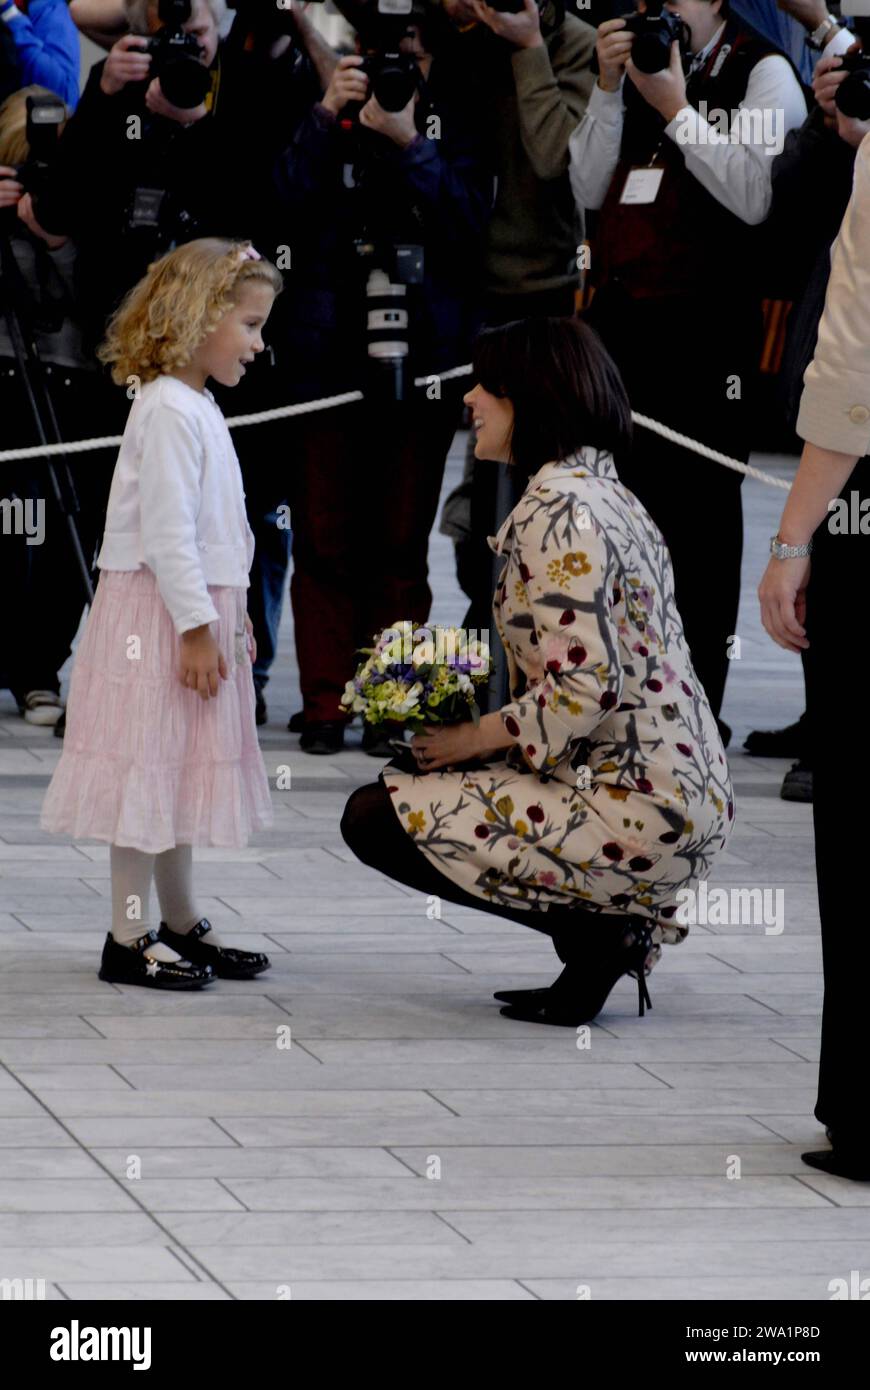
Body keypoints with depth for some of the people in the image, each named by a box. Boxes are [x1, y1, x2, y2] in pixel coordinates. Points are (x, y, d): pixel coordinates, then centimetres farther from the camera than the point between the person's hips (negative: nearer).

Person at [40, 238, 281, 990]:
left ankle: (182, 922, 23)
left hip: (197, 609, 10)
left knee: (182, 768, 15)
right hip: (158, 613, -10)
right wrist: (197, 627, -22)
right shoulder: (169, 411, -18)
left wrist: (228, 618, 21)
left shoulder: (198, 407, 15)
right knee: (150, 766, -6)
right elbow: (168, 532, -22)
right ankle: (129, 938, -3)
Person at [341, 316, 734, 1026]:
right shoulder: (606, 491, 16)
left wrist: (472, 737, -8)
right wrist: (472, 731, 12)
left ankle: (594, 931, -5)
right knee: (409, 782, 24)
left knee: (375, 817, -3)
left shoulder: (559, 511, -15)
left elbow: (585, 689, -23)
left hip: (638, 811, -10)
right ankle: (621, 917, 11)